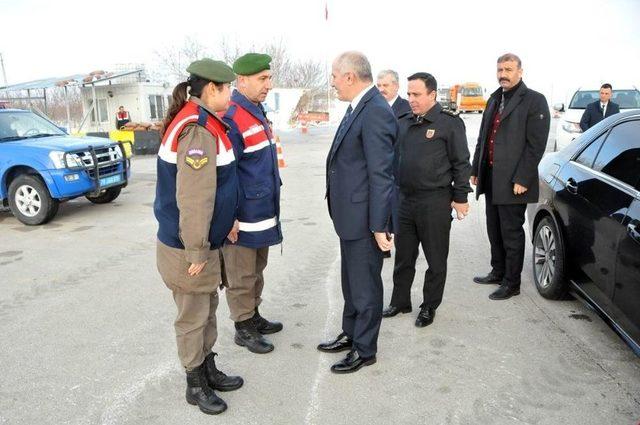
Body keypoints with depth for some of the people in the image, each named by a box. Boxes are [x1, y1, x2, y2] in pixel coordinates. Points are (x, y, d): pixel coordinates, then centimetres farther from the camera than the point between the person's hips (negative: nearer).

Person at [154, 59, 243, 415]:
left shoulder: (203, 123, 9)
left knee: (208, 309, 20)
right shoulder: (197, 131, -24)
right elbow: (193, 200, -27)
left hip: (206, 242, 10)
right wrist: (197, 252, -21)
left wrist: (226, 221, 18)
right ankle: (196, 385, 25)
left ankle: (209, 371, 37)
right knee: (193, 318, 7)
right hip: (187, 247, -10)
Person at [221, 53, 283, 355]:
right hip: (243, 216, -9)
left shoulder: (258, 112, 12)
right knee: (241, 276, 6)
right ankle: (243, 328, 20)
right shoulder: (230, 117, -18)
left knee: (257, 269, 20)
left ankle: (254, 316, 35)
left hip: (264, 212, 9)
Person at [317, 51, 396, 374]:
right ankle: (351, 334, 41)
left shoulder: (376, 112, -21)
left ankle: (365, 350, 25)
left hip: (364, 218, -10)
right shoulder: (359, 107, 10)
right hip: (350, 214, 10)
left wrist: (380, 225, -20)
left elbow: (381, 174, -22)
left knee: (365, 286, 7)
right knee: (351, 282, 23)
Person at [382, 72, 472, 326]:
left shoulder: (449, 123, -6)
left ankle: (429, 307, 22)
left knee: (436, 259, 7)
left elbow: (461, 163, -6)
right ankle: (400, 301, 29)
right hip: (405, 199, 6)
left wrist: (460, 197, -7)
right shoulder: (403, 123, 11)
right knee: (403, 256, 15)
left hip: (435, 202, -5)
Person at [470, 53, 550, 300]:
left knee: (511, 233, 2)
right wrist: (476, 169, 13)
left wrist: (522, 179, -18)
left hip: (513, 181, -7)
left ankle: (512, 283, 15)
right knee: (494, 231, 17)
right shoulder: (494, 99, 15)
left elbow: (536, 144, -14)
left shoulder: (534, 101, -7)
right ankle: (498, 272, 33)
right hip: (490, 179, 7)